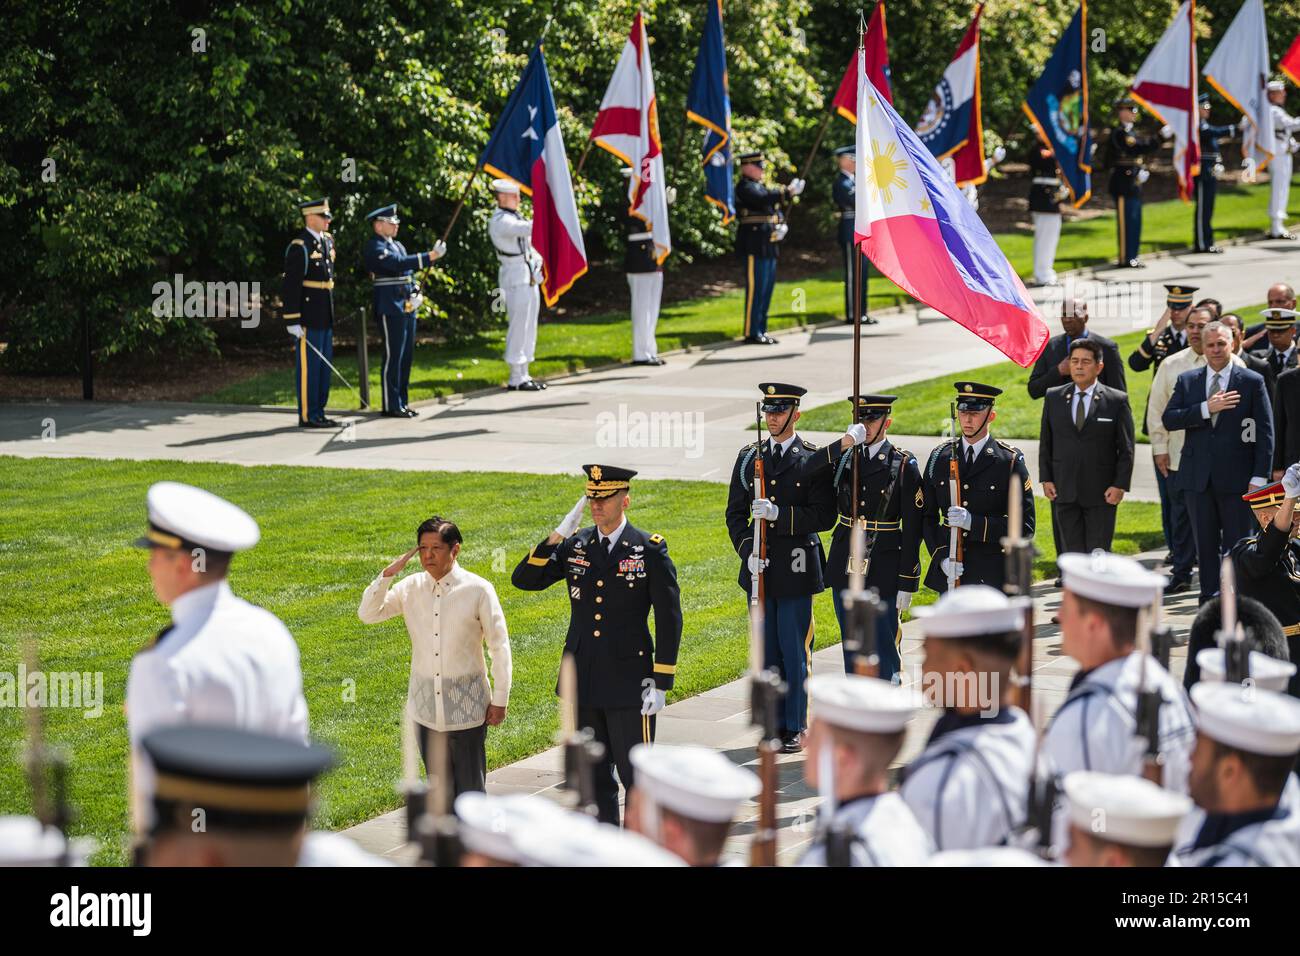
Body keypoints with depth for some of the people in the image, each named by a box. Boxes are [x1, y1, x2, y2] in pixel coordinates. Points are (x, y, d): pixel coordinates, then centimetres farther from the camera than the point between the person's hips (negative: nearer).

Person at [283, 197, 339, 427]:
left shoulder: (327, 241, 13)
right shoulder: (299, 247, -14)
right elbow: (290, 286, -17)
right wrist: (292, 320, -20)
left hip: (326, 317, 9)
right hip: (309, 319, -9)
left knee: (324, 365, 13)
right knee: (308, 366, -4)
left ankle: (318, 412, 20)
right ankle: (307, 416, 1)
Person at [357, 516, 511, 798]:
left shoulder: (478, 590, -9)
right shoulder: (410, 588, 2)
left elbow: (499, 646, -4)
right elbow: (367, 614, 4)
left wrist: (499, 700, -4)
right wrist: (388, 574, -9)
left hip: (466, 710, -4)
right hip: (425, 708, 4)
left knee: (470, 787, 1)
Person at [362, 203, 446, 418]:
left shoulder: (397, 245, 19)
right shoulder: (375, 248, -11)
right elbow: (399, 264, -25)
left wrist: (416, 293, 3)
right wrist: (431, 256, -29)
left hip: (407, 308, 9)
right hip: (390, 309, -9)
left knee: (406, 356, 11)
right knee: (393, 357, -7)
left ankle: (402, 403, 17)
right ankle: (391, 406, -3)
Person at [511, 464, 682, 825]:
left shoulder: (649, 550, -6)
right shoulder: (575, 546, 5)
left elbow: (669, 617, -5)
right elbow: (523, 579, 2)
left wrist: (661, 683, -9)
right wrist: (554, 539, -12)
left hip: (629, 683, -4)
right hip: (583, 682, 5)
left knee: (636, 775, 1)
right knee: (594, 777, 11)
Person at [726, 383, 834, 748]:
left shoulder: (813, 459, -4)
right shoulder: (749, 457, 9)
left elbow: (824, 515, -9)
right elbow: (736, 513, 10)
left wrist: (779, 514, -20)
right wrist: (747, 551, -5)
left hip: (797, 567, -4)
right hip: (760, 568, 4)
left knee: (794, 651, -1)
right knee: (767, 650, 8)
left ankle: (796, 727, 8)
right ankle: (775, 725, 16)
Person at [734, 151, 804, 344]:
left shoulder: (759, 186, 21)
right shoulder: (744, 187, -9)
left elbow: (776, 210, 22)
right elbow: (763, 199, -27)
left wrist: (782, 226, 2)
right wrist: (788, 192, -28)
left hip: (769, 245, 10)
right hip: (755, 246, -10)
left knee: (767, 288, 12)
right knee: (756, 289, -8)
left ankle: (761, 330, 17)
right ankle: (752, 332, -5)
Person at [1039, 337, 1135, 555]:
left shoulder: (1116, 401, -1)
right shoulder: (1054, 398, 8)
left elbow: (1126, 449, -1)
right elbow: (1045, 442, 12)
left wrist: (1120, 485, -8)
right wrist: (1046, 479, 4)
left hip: (1101, 494, -3)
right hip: (1064, 492, 3)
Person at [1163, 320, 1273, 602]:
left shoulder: (1251, 382, 1)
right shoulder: (1187, 381, 9)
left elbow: (1265, 433, -1)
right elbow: (1169, 419, -3)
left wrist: (1260, 477, -9)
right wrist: (1206, 409, -15)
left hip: (1236, 477, -3)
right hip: (1198, 477, 3)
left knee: (1237, 546, -1)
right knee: (1205, 547, 7)